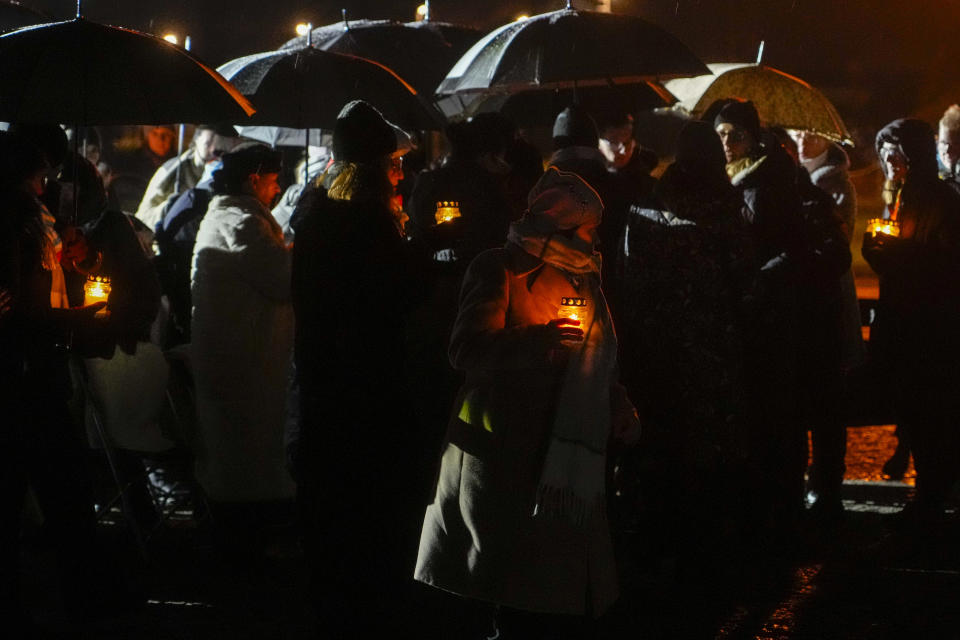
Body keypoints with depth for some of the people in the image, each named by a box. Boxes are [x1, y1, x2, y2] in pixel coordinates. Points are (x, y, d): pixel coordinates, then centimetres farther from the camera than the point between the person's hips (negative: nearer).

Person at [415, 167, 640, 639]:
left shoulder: (583, 277, 19)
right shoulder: (501, 269, -3)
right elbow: (468, 351, -14)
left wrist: (620, 409, 10)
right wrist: (539, 339, -25)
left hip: (565, 456, 6)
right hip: (504, 453, -6)